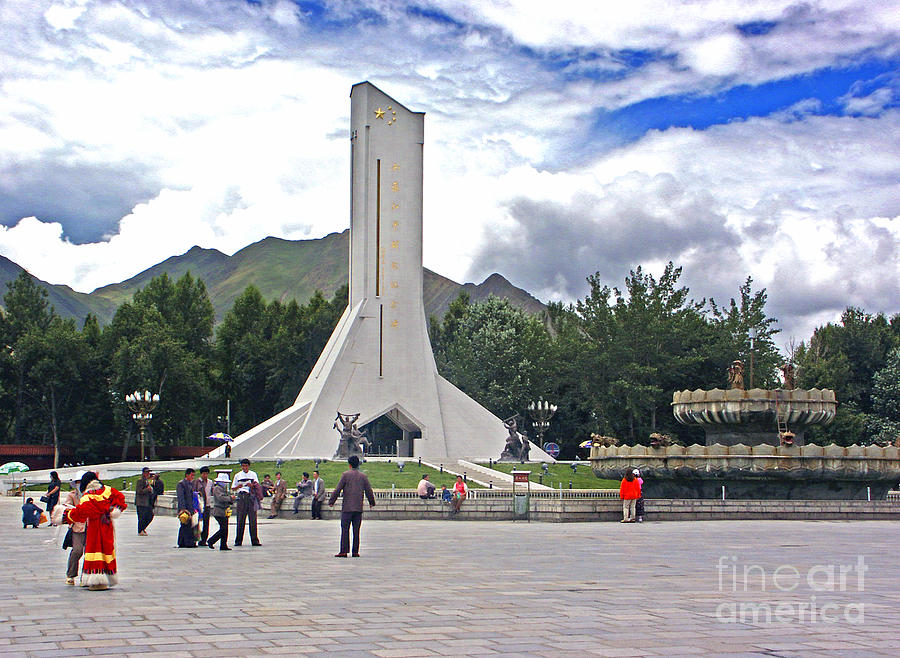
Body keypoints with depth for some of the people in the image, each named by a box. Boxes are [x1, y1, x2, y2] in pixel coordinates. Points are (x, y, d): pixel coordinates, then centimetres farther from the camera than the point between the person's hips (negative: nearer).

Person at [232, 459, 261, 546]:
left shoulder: (253, 474, 11)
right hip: (241, 496, 1)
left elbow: (258, 485, 5)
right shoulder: (238, 475, 13)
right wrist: (238, 486, -8)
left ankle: (254, 540, -1)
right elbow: (233, 488, 13)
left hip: (251, 497, 0)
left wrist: (252, 485, -15)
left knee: (253, 519, -4)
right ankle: (238, 541, 2)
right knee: (240, 519, -2)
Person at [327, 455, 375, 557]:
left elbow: (337, 490, -5)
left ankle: (344, 551, -9)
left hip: (347, 508, -3)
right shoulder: (363, 476, 7)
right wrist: (372, 502, 25)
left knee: (345, 530, -3)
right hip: (359, 508, 3)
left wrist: (331, 501, 4)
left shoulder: (346, 474, -3)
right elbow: (369, 491, 10)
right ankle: (355, 552, 4)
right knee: (356, 530, 6)